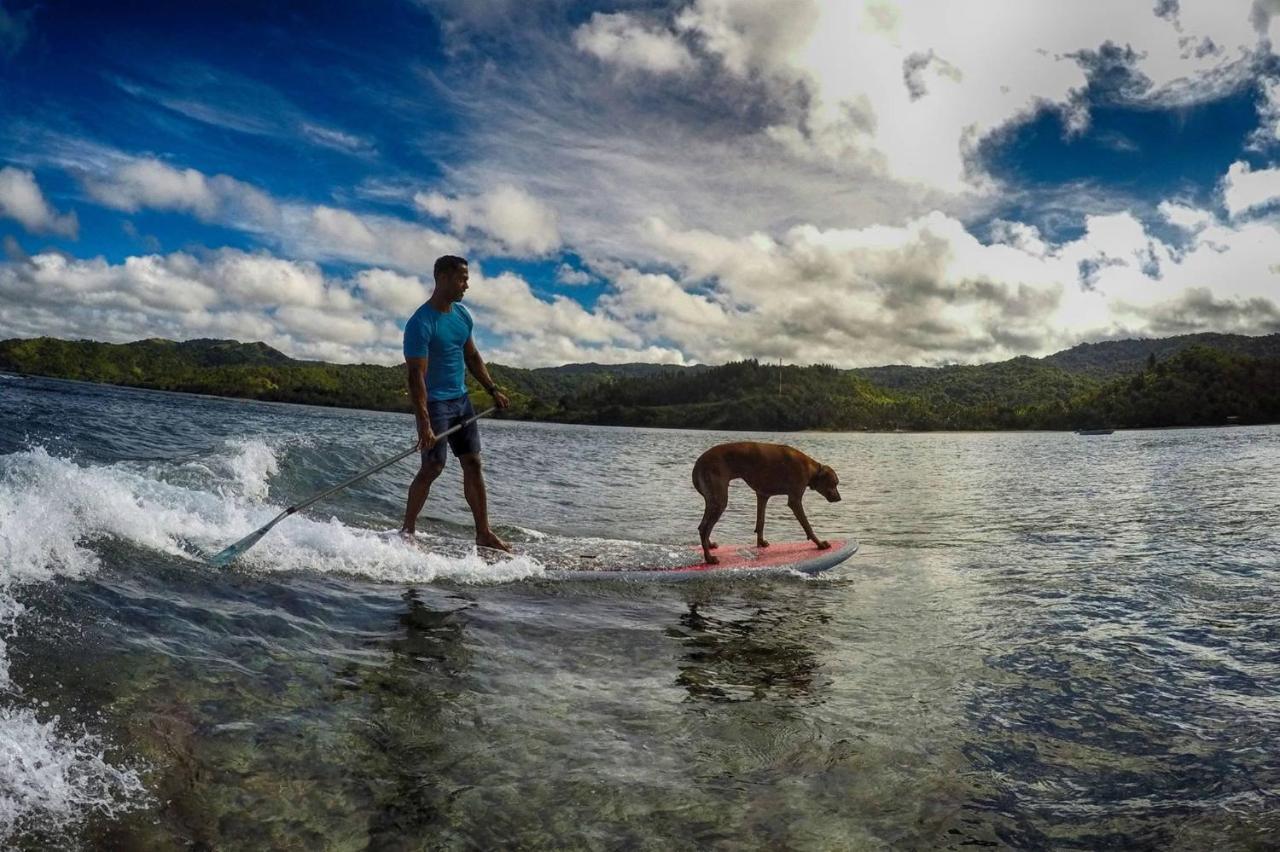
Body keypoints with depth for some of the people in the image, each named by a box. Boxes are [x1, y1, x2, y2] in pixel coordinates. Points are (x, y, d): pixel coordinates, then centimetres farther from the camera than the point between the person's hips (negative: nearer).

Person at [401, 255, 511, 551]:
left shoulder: (463, 315, 8)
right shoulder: (421, 323, -18)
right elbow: (416, 376, -22)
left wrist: (493, 390, 13)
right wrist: (424, 424, -28)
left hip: (461, 399, 8)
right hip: (434, 403, -8)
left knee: (473, 464, 6)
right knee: (432, 467, -9)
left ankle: (483, 533, 12)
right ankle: (407, 531, 7)